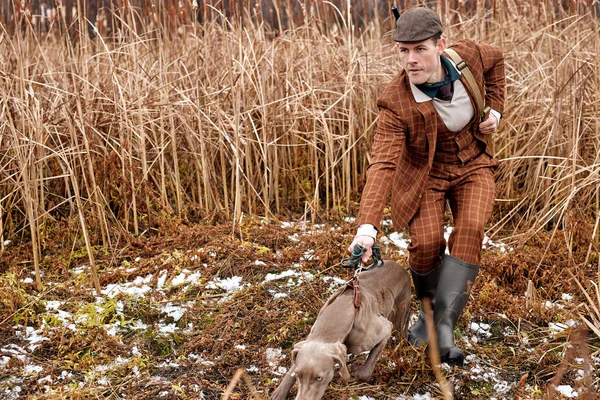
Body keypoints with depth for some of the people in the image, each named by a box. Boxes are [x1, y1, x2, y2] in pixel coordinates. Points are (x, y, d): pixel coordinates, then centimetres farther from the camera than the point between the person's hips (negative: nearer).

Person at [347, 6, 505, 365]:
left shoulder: (469, 56, -19)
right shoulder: (397, 102, -29)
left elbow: (496, 59, 8)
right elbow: (382, 165, -38)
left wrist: (495, 109, -3)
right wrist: (367, 227, -48)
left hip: (473, 166, 2)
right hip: (426, 174, -2)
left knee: (470, 230, -23)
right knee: (427, 241, -20)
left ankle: (445, 326, -24)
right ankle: (428, 309, 12)